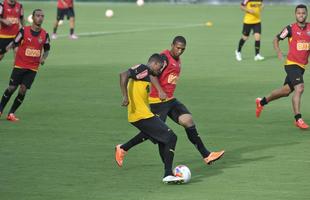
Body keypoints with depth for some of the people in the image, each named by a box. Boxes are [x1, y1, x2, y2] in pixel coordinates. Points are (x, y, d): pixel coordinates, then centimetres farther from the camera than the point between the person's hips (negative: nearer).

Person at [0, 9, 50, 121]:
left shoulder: (44, 34, 1)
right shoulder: (24, 31, -7)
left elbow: (46, 50, 14)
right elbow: (15, 43, -1)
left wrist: (43, 58, -2)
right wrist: (10, 46, -20)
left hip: (33, 68, 2)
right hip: (19, 65, -2)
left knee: (23, 90, -5)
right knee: (12, 88, -2)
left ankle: (11, 114, 6)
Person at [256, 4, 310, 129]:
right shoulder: (291, 28, -8)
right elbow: (276, 39, 2)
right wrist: (278, 51, -15)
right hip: (292, 64, -6)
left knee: (286, 91, 17)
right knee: (299, 88, -23)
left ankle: (262, 102, 39)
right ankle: (298, 119, -19)